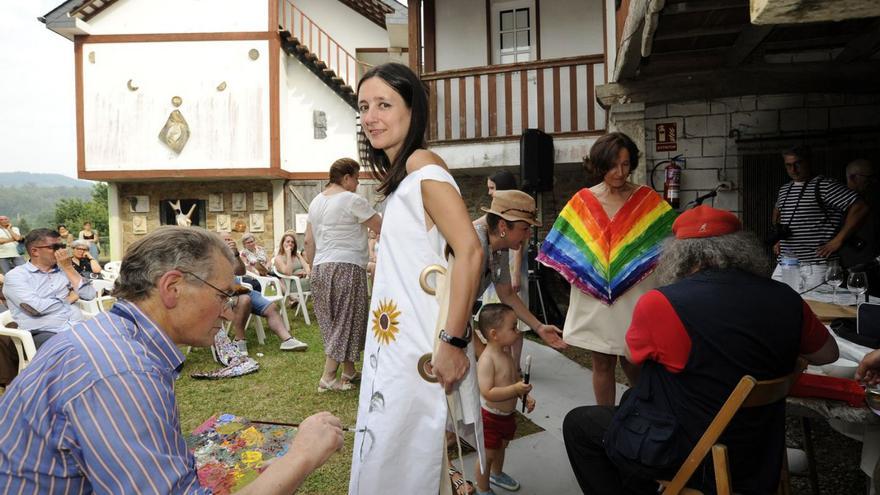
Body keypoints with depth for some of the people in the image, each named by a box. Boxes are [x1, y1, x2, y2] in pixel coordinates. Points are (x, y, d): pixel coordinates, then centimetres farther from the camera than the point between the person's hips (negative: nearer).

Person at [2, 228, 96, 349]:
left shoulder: (63, 271, 17)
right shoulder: (15, 276, 2)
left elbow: (89, 295, 5)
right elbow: (36, 307, -15)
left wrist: (68, 268, 3)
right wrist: (68, 299, 1)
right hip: (44, 334, -5)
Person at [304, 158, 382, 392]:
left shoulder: (316, 201, 15)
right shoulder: (352, 200, -9)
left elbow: (308, 241, 16)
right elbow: (382, 228, -7)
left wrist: (312, 267, 21)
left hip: (321, 268, 8)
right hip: (346, 267, -8)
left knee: (335, 322, 14)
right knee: (346, 322, 0)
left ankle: (348, 372, 22)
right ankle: (328, 378, 1)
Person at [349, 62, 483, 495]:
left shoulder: (422, 164, -14)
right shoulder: (399, 175, 15)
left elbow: (469, 252, -24)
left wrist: (453, 342, -24)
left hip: (422, 354, -9)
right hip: (396, 345, 9)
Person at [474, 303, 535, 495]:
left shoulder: (507, 355, -1)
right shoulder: (486, 360, -28)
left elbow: (516, 380, 12)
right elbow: (487, 393, -32)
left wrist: (526, 396, -4)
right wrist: (515, 389, -36)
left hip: (508, 414, 8)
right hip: (491, 416, -8)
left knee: (501, 447, 29)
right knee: (487, 455, 8)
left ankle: (497, 474, 54)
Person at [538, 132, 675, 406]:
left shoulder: (648, 200, 0)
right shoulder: (582, 201, 3)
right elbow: (564, 247, 8)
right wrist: (579, 275, -3)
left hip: (635, 297, -1)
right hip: (595, 297, 1)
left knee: (633, 363, 5)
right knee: (602, 363, 10)